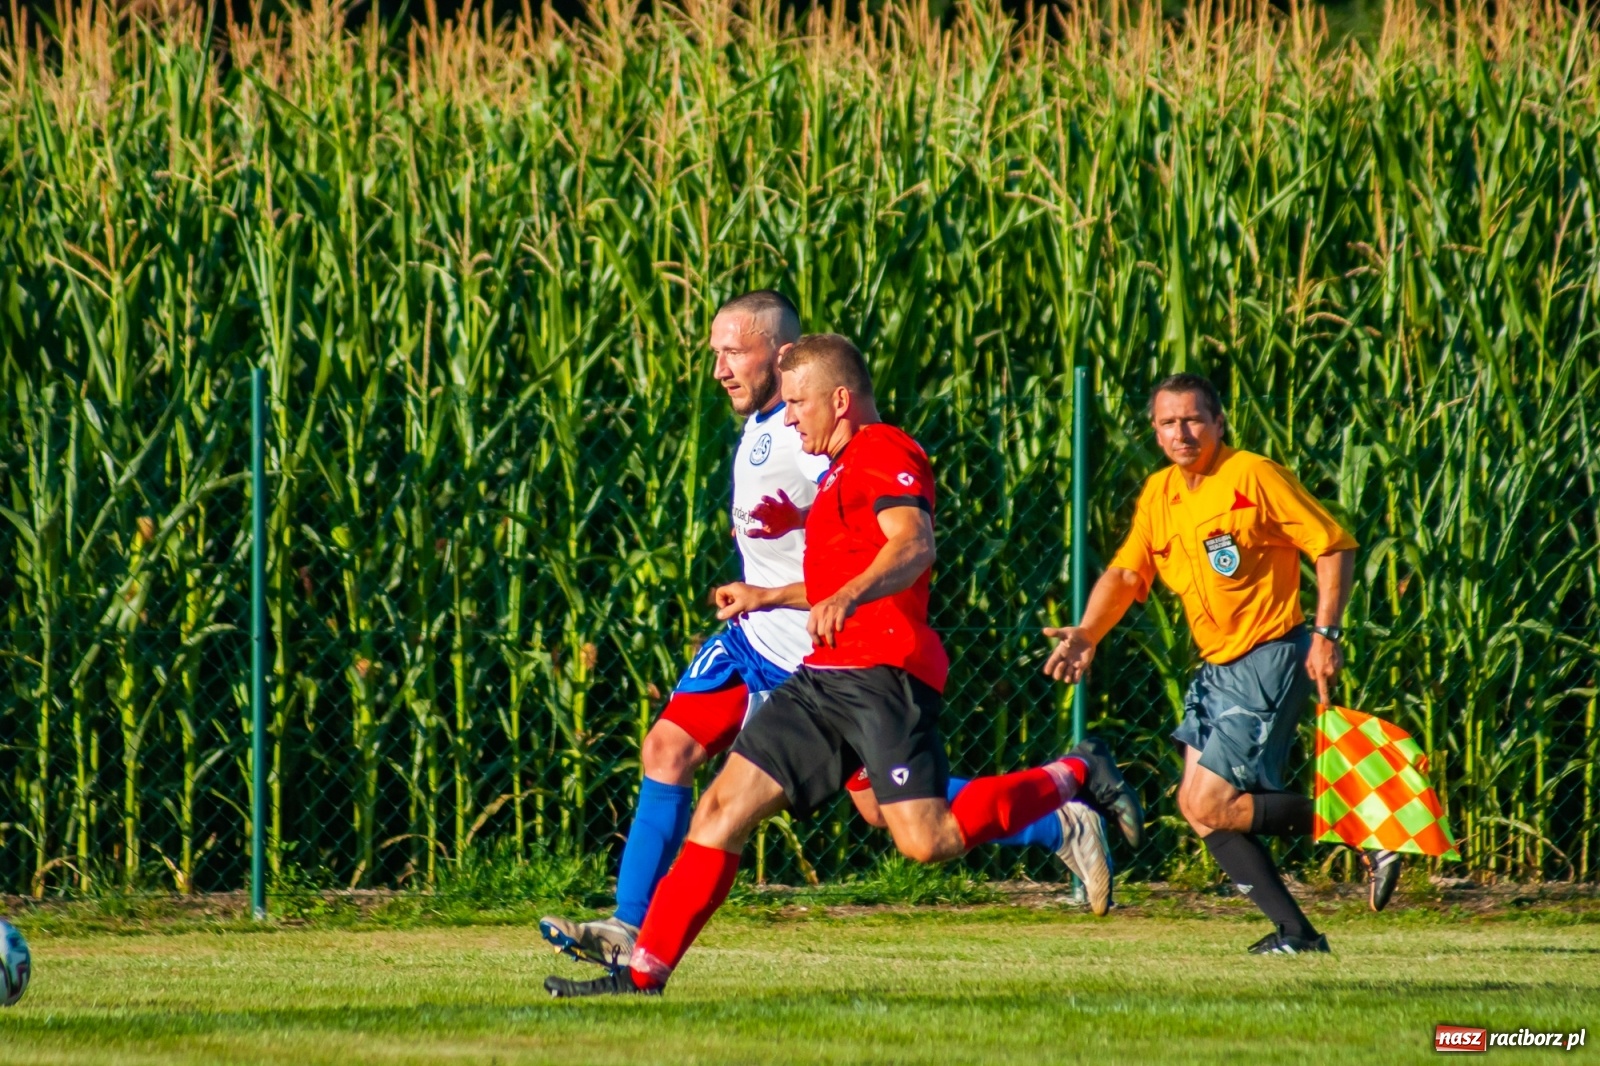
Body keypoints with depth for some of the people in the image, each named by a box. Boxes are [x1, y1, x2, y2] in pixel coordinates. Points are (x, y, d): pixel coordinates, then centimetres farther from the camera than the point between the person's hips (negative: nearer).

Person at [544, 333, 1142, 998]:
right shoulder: (843, 469, 26)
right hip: (827, 674, 10)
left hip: (883, 673, -10)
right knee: (724, 806, 1)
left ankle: (1075, 778, 1)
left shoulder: (883, 452, -6)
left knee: (927, 841, -19)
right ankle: (643, 972, 0)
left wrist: (847, 596, -40)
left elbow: (914, 545, -25)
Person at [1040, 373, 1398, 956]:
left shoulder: (1254, 476, -12)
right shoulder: (1158, 494, 10)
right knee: (1196, 805, 2)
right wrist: (1086, 635, -8)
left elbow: (1333, 545, -10)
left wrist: (1326, 634, -17)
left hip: (1269, 662, -9)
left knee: (1210, 804, -14)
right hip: (1218, 667, 9)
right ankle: (1296, 931, 5)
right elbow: (1126, 574, 10)